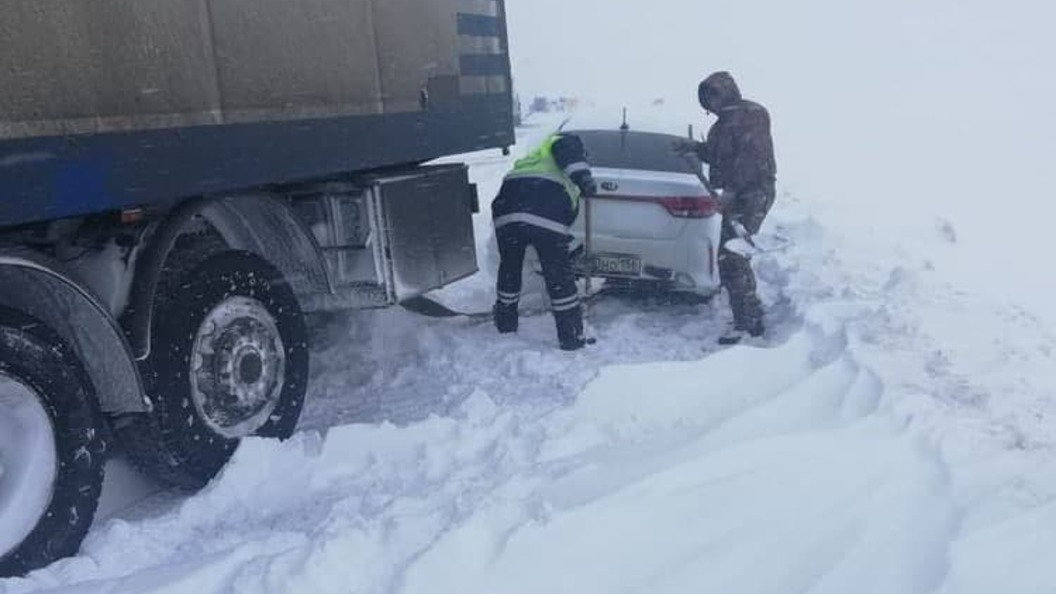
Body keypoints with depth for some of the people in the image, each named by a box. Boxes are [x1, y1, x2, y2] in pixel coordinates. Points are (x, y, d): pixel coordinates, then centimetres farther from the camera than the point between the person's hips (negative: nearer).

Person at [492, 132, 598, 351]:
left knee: (509, 271, 26)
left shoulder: (530, 159, 41)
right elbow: (567, 150, -3)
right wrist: (583, 177, -16)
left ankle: (505, 325, 40)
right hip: (547, 218, -6)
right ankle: (571, 338, 16)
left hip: (506, 216, 6)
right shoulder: (568, 142, 23)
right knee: (560, 278, 7)